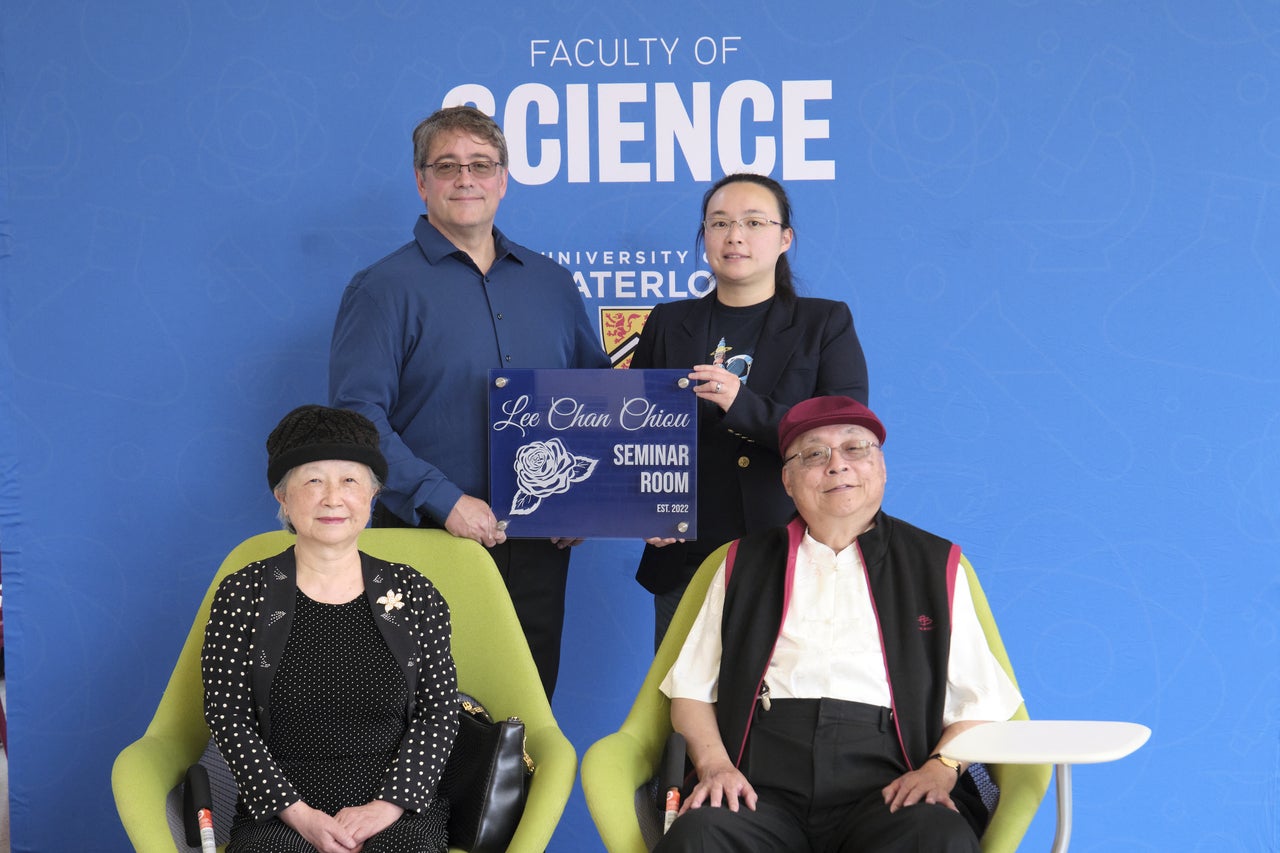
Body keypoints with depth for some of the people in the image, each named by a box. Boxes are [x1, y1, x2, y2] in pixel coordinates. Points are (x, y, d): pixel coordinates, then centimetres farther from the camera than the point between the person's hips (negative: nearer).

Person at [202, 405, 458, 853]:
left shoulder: (414, 595, 8)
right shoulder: (241, 596, 5)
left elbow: (437, 713, 4)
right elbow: (228, 718, 0)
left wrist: (387, 806, -8)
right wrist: (298, 814, -9)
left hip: (398, 811, 1)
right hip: (279, 813, -1)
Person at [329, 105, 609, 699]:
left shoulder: (551, 283, 13)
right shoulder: (385, 288, -2)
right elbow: (357, 418, -11)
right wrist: (445, 501, -19)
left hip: (538, 547, 4)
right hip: (428, 541, -4)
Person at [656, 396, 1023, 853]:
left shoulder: (936, 566, 16)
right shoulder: (745, 564, 19)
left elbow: (979, 703, 9)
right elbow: (692, 691, 15)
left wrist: (941, 768, -9)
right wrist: (713, 763, -3)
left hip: (884, 785, 0)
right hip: (765, 782, 0)